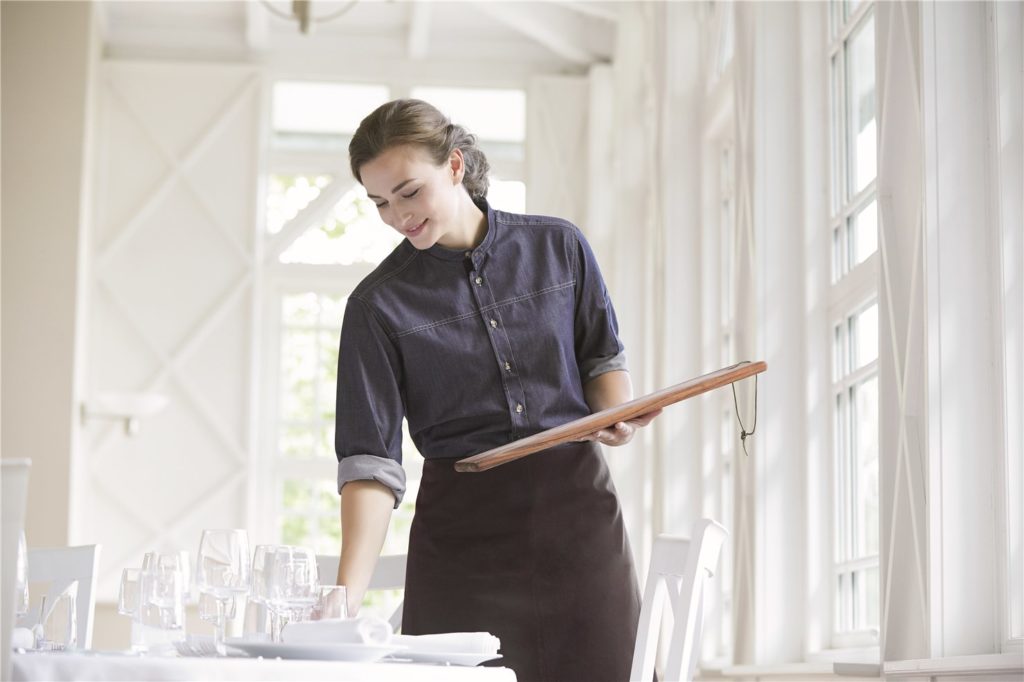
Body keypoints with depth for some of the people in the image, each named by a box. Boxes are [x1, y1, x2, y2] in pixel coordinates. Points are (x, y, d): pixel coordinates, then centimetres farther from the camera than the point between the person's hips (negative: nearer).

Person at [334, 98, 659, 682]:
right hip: (462, 530, -1)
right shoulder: (379, 305, -3)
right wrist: (349, 590, -20)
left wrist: (618, 416, -8)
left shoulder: (558, 248, 3)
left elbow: (604, 360, 15)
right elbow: (371, 459, -9)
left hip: (578, 509, 1)